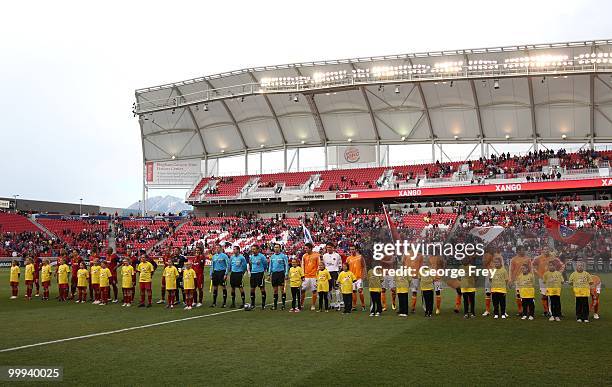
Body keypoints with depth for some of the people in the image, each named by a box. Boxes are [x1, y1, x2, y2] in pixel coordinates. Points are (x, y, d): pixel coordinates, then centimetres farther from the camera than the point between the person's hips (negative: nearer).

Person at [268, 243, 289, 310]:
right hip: (274, 274, 5)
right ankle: (275, 305, 13)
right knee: (275, 290, 8)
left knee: (282, 289, -6)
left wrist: (286, 274, -9)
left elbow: (286, 265, -3)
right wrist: (269, 274, 12)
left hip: (281, 273, -5)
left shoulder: (283, 256, -2)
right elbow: (270, 266, 19)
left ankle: (283, 304, -1)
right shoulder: (272, 256, 13)